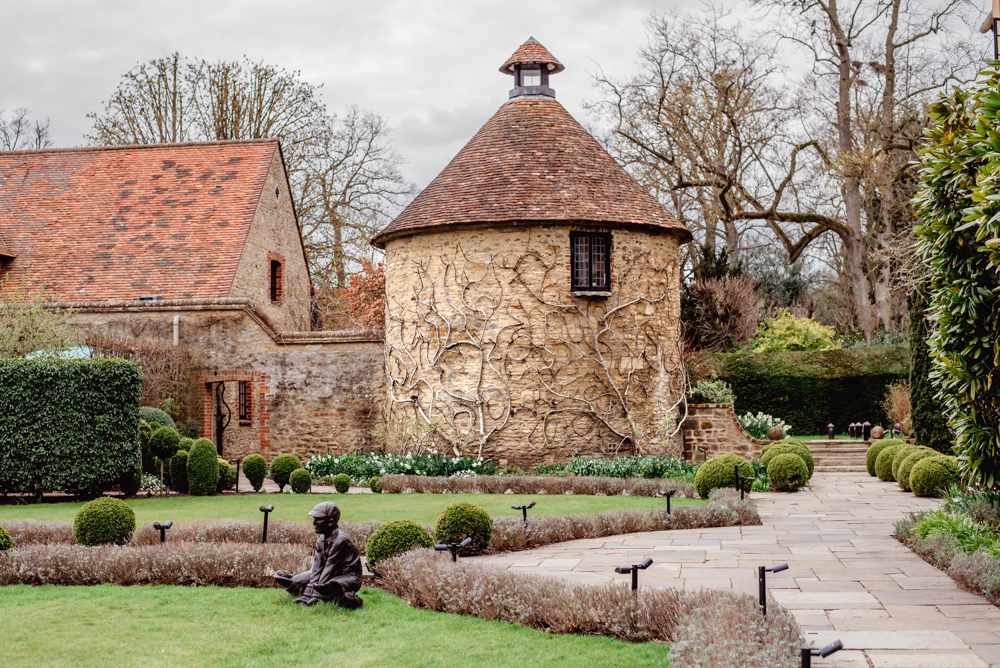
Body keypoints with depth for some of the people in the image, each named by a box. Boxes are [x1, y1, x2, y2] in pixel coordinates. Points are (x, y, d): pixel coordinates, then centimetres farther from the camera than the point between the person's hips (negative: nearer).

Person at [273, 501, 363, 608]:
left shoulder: (340, 540, -23)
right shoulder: (321, 540, 2)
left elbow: (329, 568, -23)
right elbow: (317, 567, -5)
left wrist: (316, 596, -24)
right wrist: (309, 593, -17)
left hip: (349, 577, -8)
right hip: (332, 575, 8)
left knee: (327, 587, -45)